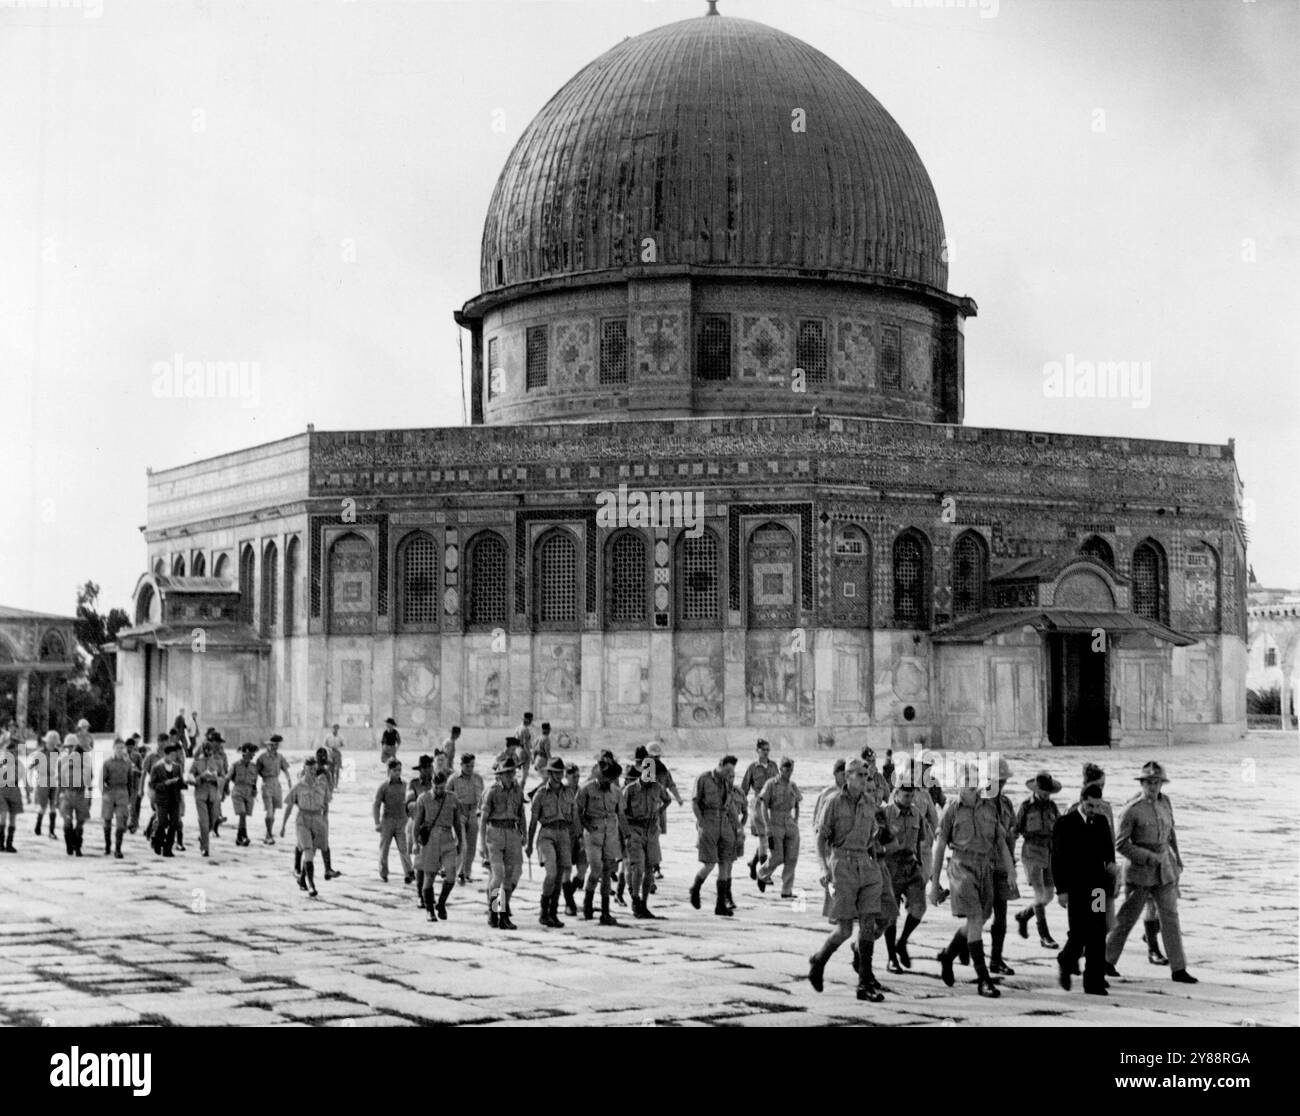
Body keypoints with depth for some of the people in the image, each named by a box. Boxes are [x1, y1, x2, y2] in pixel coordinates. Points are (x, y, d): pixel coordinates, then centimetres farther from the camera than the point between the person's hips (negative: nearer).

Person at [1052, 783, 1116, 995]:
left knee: (1098, 936, -1)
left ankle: (1094, 983, 3)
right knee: (1079, 934, -8)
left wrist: (1110, 862, -1)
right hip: (1075, 888, -4)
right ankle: (1066, 964, 22)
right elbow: (1057, 860, -4)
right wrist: (1061, 890, -9)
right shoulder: (1065, 824, -4)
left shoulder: (1102, 821, 10)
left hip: (1097, 887, 4)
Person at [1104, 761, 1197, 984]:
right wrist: (1149, 857, -19)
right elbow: (1121, 844, -13)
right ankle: (1107, 960, 20)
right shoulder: (1132, 810, -14)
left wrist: (1176, 855, 23)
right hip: (1140, 872, -5)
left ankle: (1178, 969, 4)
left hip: (1164, 870, 5)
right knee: (1127, 918, 4)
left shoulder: (1164, 802, 4)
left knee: (1171, 917, 2)